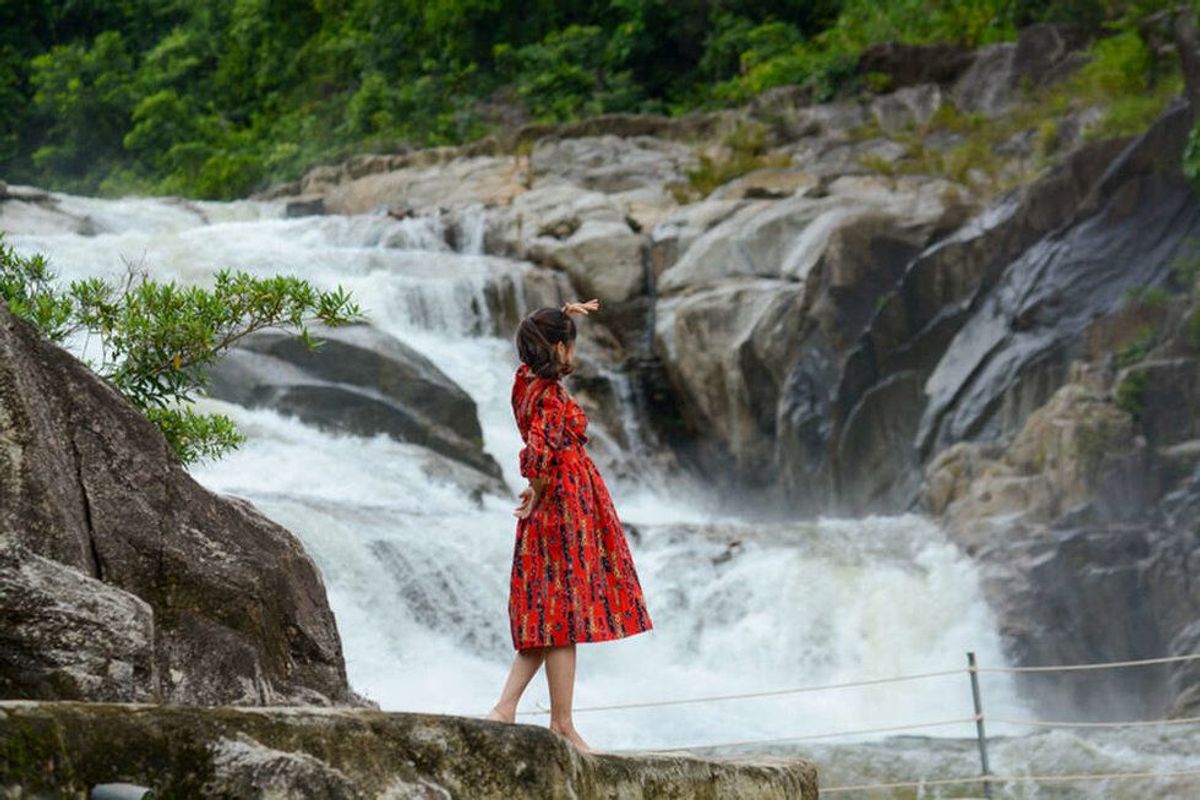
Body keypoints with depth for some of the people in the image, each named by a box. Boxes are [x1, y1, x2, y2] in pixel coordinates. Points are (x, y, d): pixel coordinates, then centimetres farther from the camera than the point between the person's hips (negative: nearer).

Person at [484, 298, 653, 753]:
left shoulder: (526, 383, 8)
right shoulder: (553, 398, -17)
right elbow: (540, 455, -28)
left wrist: (565, 317, 26)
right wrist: (536, 497, -13)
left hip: (548, 514, 9)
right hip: (566, 510, -9)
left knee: (546, 618, 12)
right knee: (564, 616, -3)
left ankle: (505, 708, 6)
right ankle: (562, 725, 2)